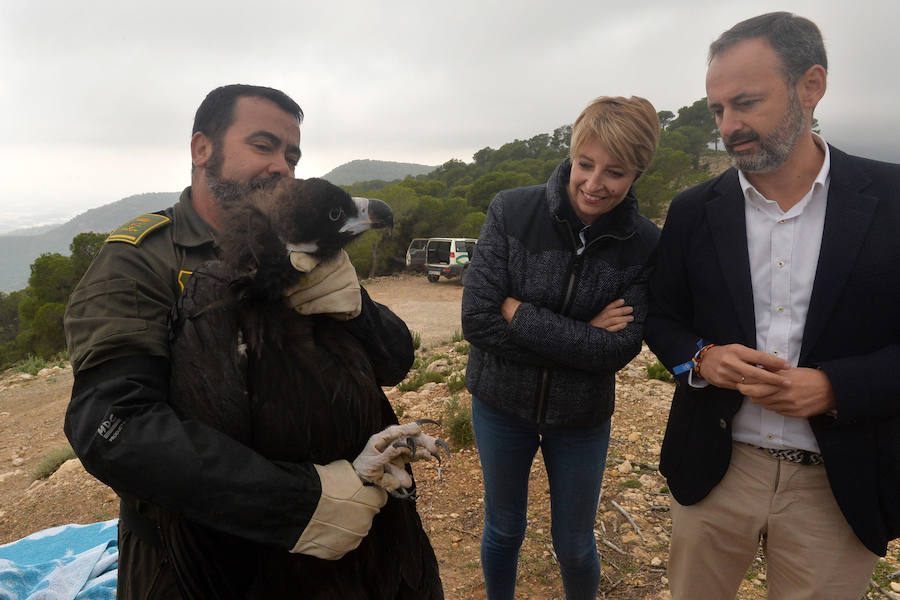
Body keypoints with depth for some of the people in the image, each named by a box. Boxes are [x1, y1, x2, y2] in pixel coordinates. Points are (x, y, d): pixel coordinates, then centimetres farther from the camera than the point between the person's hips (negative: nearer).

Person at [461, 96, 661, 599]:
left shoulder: (645, 245, -13)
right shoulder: (512, 211, -16)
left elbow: (620, 349, -18)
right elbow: (477, 318, -20)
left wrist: (520, 313, -23)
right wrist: (581, 338, -22)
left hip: (582, 415, 0)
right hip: (502, 404, 0)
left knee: (574, 546, 19)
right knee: (503, 530, 22)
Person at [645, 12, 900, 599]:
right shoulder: (694, 211, -1)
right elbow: (662, 316, 5)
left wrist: (835, 386, -20)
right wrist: (701, 359, -14)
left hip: (840, 488, -1)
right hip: (713, 470, 2)